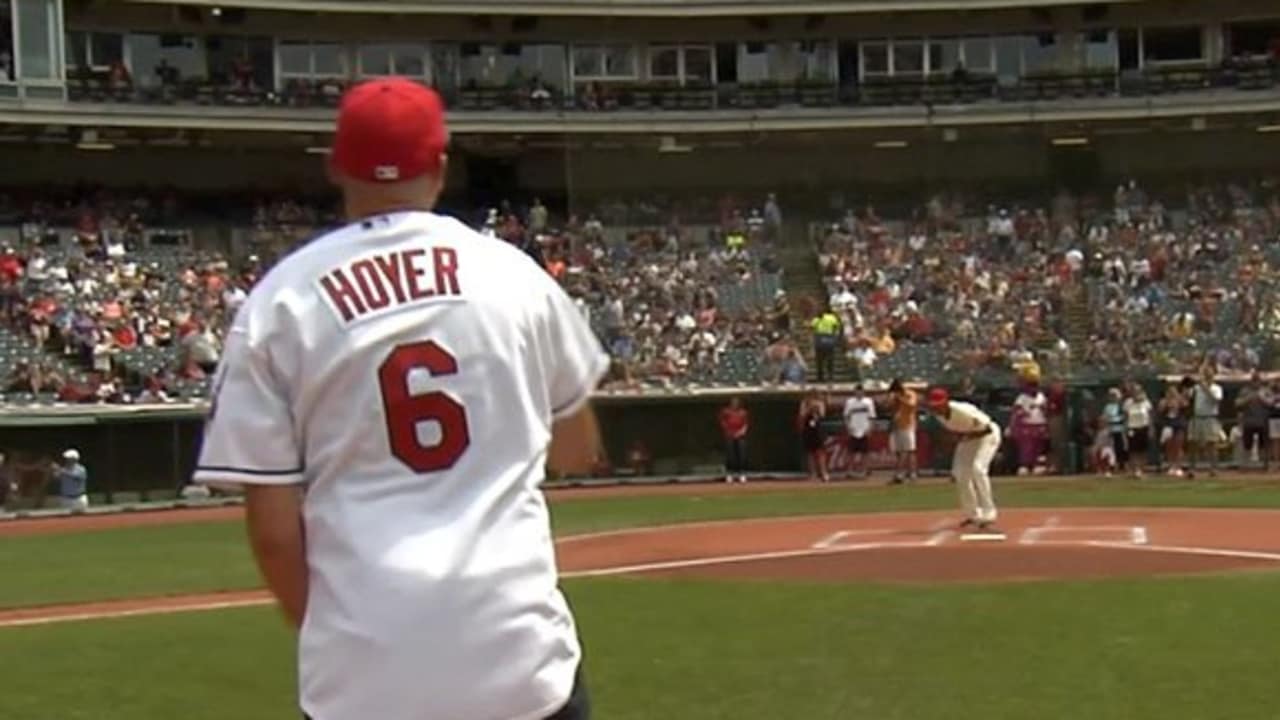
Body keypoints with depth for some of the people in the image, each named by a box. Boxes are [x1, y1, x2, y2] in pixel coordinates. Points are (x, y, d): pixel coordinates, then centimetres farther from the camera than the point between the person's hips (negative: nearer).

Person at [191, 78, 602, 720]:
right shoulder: (514, 274, 3)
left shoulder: (278, 303, -2)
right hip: (520, 643, 1)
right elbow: (578, 453, 16)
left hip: (364, 665, -1)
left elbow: (272, 526, -2)